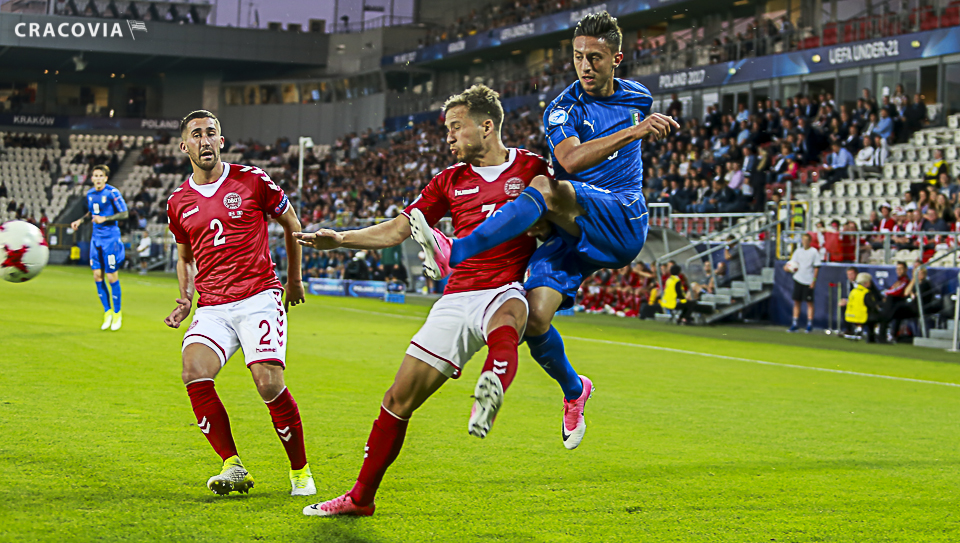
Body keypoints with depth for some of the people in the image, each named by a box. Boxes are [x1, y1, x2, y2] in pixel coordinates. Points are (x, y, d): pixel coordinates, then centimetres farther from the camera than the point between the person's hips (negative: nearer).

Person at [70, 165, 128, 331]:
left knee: (112, 277, -4)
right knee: (97, 276, 3)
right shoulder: (90, 194, 9)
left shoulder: (112, 193, -11)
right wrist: (80, 220, 7)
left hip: (111, 238, -6)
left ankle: (117, 313, 10)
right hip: (96, 238, 6)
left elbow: (124, 213, -12)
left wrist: (104, 218, -21)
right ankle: (107, 311, 16)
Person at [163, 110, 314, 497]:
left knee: (269, 382, -19)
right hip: (212, 308, 3)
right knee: (195, 372, -23)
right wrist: (185, 299, 11)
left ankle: (300, 472, 1)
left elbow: (291, 223, 16)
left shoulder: (251, 180, 1)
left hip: (259, 298, -3)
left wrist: (294, 278, 21)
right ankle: (233, 468, -13)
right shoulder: (178, 203, 11)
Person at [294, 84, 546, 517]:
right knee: (400, 397, 2)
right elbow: (398, 229, 16)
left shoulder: (532, 168, 5)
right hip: (456, 298, 4)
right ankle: (361, 496, 14)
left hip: (505, 291, -4)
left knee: (506, 318, -43)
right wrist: (341, 239, 6)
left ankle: (492, 390, -74)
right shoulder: (450, 181, 16)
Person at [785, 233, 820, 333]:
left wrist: (814, 280, -9)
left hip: (808, 282, -4)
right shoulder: (798, 251, 10)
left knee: (809, 302, 0)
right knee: (796, 302, 5)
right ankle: (794, 324, 10)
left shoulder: (814, 252, -3)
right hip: (798, 279, 4)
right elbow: (792, 264, 14)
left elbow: (816, 267, -4)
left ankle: (810, 324, 5)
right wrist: (787, 267, -8)